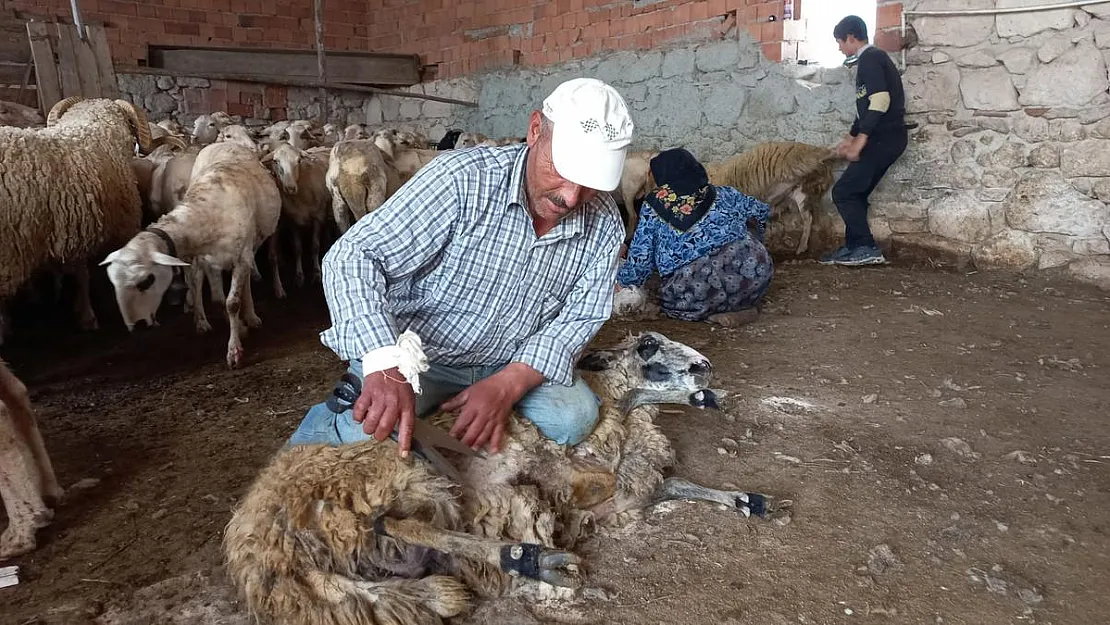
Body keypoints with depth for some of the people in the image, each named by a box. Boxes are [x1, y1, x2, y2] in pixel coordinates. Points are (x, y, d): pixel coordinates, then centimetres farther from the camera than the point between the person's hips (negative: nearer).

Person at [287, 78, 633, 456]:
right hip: (411, 353, -4)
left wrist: (507, 386, -25)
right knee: (369, 431, -27)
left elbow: (578, 318, -7)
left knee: (574, 417, -18)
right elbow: (352, 257, -29)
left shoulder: (605, 226, -10)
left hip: (511, 365, 5)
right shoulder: (464, 179, -25)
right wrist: (385, 366, -45)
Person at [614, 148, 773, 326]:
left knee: (670, 302, 27)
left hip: (697, 290, -3)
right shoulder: (723, 195, 18)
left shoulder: (653, 207, 11)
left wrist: (622, 283, 29)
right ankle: (742, 305, 12)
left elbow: (641, 257, 10)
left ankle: (713, 312, 3)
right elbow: (762, 211, 33)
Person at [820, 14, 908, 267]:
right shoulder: (872, 59, 21)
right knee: (856, 193, 12)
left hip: (883, 138, -10)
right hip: (886, 138, 10)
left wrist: (860, 140, -23)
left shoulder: (869, 58, -10)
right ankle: (854, 248, 15)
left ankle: (867, 249, -8)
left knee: (843, 192, -9)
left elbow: (880, 100, -23)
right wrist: (849, 138, 32)